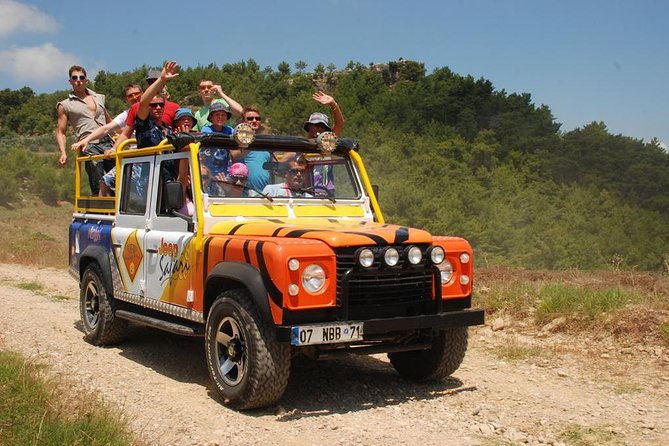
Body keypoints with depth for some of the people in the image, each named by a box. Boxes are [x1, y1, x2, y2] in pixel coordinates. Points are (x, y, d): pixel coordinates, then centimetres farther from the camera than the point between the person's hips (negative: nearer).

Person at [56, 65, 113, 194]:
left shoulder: (99, 98, 23)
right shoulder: (65, 106, 12)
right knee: (98, 188, -9)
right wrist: (63, 153, -7)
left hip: (108, 143, 4)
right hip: (89, 147, -3)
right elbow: (61, 132, 8)